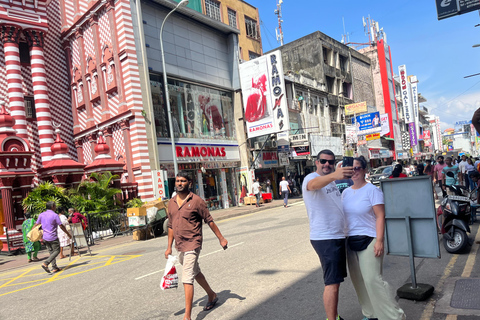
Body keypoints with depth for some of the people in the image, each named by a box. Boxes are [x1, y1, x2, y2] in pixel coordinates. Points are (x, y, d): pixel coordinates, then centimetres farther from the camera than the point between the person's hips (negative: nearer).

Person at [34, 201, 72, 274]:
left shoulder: (41, 215, 6)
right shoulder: (55, 215, -11)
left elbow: (36, 224, 11)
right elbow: (61, 226, -9)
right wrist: (68, 234, 0)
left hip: (45, 237, 7)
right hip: (53, 237, -7)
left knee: (51, 252, 12)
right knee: (56, 251, 4)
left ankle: (54, 267, 13)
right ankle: (45, 263, -11)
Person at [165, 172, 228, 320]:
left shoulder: (196, 201, -11)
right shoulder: (172, 203, 7)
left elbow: (209, 220, -5)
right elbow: (171, 226, 13)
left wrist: (221, 238, -2)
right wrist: (169, 247, 12)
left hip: (192, 245, -7)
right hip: (180, 246, 7)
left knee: (187, 279, -11)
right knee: (196, 272, 23)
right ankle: (212, 295, 44)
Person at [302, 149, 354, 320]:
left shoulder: (331, 181, 17)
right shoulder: (311, 178, -12)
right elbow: (313, 184, -40)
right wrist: (334, 175, -57)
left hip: (338, 236, 9)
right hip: (325, 239, -9)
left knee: (335, 280, 18)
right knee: (332, 282, -9)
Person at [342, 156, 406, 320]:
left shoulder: (372, 190, -7)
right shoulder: (345, 192, 10)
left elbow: (380, 216, -11)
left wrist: (379, 241, -18)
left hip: (368, 240, -6)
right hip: (350, 241, 6)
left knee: (372, 279, -10)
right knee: (358, 281, 10)